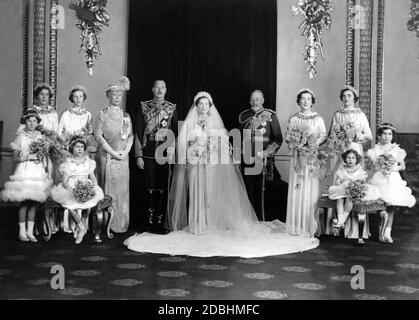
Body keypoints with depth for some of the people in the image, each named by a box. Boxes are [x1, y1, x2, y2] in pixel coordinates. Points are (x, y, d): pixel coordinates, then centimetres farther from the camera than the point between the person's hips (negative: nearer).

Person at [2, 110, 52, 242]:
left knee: (34, 202, 4)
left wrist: (47, 171, 8)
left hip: (38, 172, 3)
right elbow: (15, 157, -3)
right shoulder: (20, 136, -2)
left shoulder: (40, 136, 9)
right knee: (24, 202, -3)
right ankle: (22, 231, 7)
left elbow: (45, 155, 14)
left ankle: (30, 231, 11)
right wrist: (29, 157, -18)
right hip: (24, 171, -3)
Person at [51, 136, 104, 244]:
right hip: (71, 189, -2)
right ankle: (82, 228, -12)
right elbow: (64, 182, -4)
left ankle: (80, 227, -4)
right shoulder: (68, 163, 2)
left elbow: (93, 178, 12)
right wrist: (73, 190, -23)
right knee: (70, 204, -32)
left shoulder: (88, 161, 11)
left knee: (89, 203, -29)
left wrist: (93, 186, -11)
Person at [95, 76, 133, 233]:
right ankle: (107, 224, 1)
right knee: (108, 189, -4)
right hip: (107, 156, -4)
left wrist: (125, 151, -5)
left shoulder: (126, 115, 15)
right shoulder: (103, 113, 2)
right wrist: (113, 152, -11)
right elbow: (98, 135, -6)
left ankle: (121, 224, 10)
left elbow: (130, 136, 12)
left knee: (123, 190, 3)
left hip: (123, 157, 4)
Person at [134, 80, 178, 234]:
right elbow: (138, 133, 3)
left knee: (163, 189, 0)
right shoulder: (143, 107, 5)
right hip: (149, 153, -1)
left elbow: (176, 132, 8)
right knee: (151, 189, 2)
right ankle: (150, 223, 9)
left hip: (166, 153, 1)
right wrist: (139, 156, -3)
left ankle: (160, 222, 7)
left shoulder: (172, 108, 9)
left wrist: (174, 152, -5)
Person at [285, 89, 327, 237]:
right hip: (298, 157, 2)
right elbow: (288, 138, 9)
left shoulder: (318, 119, 5)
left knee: (312, 190, -4)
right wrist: (296, 144, -10)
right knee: (297, 190, -1)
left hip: (313, 157, -1)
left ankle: (311, 226, 1)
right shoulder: (293, 119, 10)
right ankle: (297, 225, 4)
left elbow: (323, 136, 2)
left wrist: (313, 144, -14)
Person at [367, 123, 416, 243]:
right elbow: (369, 165, 5)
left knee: (391, 206, -3)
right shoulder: (375, 150, 3)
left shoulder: (397, 149, 6)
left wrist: (394, 168, -10)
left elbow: (403, 166, 8)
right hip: (379, 179, -1)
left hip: (394, 180, 1)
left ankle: (387, 232, 3)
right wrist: (379, 168, -11)